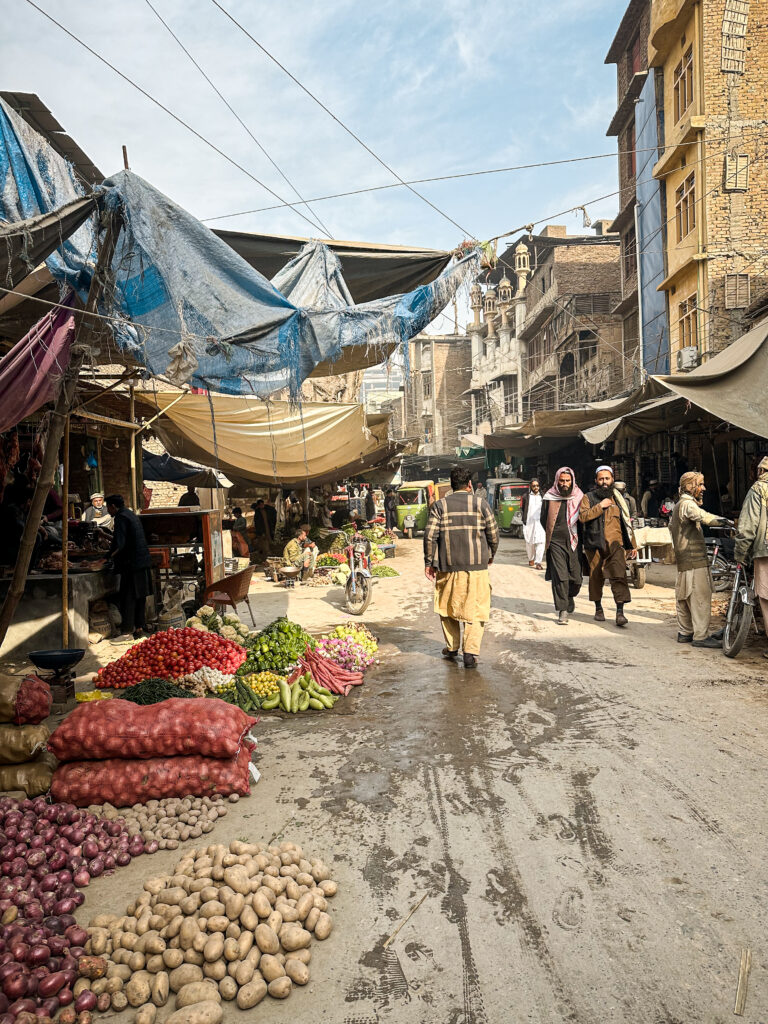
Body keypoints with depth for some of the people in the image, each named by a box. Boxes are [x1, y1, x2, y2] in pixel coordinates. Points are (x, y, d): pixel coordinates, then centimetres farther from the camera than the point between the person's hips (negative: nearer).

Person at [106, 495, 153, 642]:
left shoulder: (121, 518, -11)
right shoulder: (132, 515, 17)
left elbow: (119, 544, -20)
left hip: (132, 563, -9)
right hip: (144, 562, 9)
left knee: (127, 598, -5)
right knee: (140, 596, 13)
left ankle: (127, 632, -3)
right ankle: (139, 628, 19)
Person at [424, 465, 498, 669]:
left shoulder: (440, 505, 2)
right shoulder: (480, 503, 1)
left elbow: (430, 536, -5)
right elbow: (493, 534, 2)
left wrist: (429, 563, 4)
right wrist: (490, 556, 18)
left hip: (448, 567, 1)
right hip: (476, 567, -1)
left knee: (447, 607, 17)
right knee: (475, 610, 6)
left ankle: (452, 648, 26)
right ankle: (470, 653, 1)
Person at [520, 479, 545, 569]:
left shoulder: (542, 496, 12)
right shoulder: (526, 496, 5)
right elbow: (521, 509, 8)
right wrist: (523, 520, -3)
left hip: (540, 522, 1)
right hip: (529, 522, -1)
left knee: (540, 542, -12)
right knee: (529, 542, 7)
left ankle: (538, 562, -13)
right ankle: (531, 559, 27)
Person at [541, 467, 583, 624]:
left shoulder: (579, 497, 4)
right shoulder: (549, 498, 1)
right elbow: (544, 520, 12)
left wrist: (577, 534, 4)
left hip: (574, 542, 2)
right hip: (556, 542, -2)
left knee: (576, 577, 4)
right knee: (559, 576, -9)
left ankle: (570, 596, 37)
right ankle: (562, 611, -5)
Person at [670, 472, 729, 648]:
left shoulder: (679, 505, 21)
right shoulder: (687, 503, -11)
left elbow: (671, 526, 33)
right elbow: (700, 515, -33)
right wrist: (722, 520, -48)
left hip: (683, 560, 10)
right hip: (695, 560, -10)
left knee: (685, 597, 14)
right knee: (701, 597, -9)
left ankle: (684, 633, 21)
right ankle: (701, 636, -8)